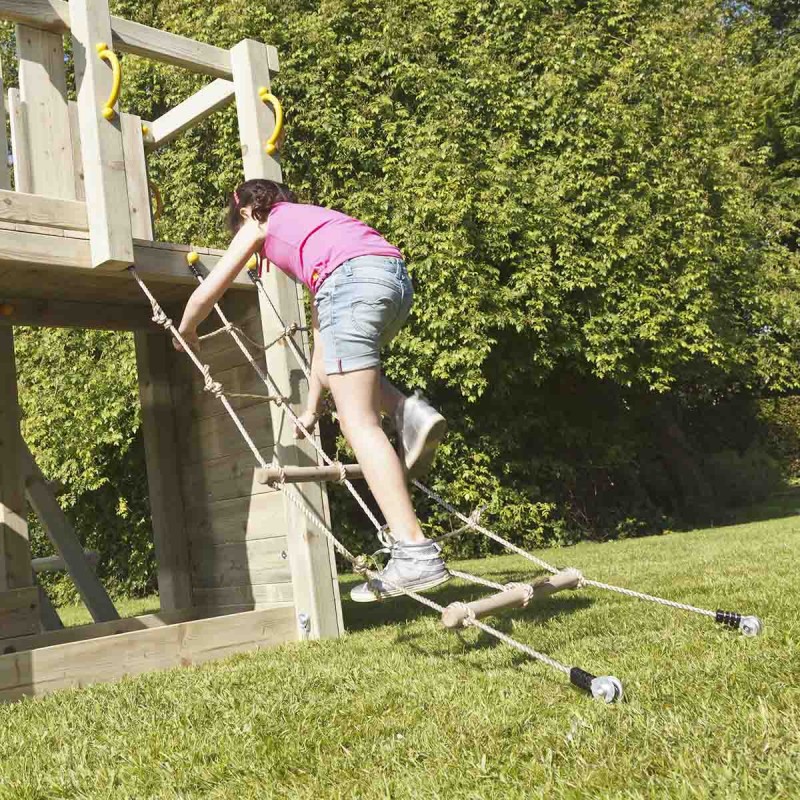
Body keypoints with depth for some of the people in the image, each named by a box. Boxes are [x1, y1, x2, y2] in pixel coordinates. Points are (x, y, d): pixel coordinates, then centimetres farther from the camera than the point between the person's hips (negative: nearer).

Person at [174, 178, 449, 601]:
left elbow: (206, 293, 27)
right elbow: (323, 332, 38)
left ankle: (415, 552, -16)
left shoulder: (261, 224, 24)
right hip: (397, 276, 7)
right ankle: (407, 411, 5)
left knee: (358, 423, -7)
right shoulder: (311, 220, 40)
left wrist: (185, 333, 49)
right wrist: (312, 408, 39)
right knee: (345, 358, 33)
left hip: (353, 279, -7)